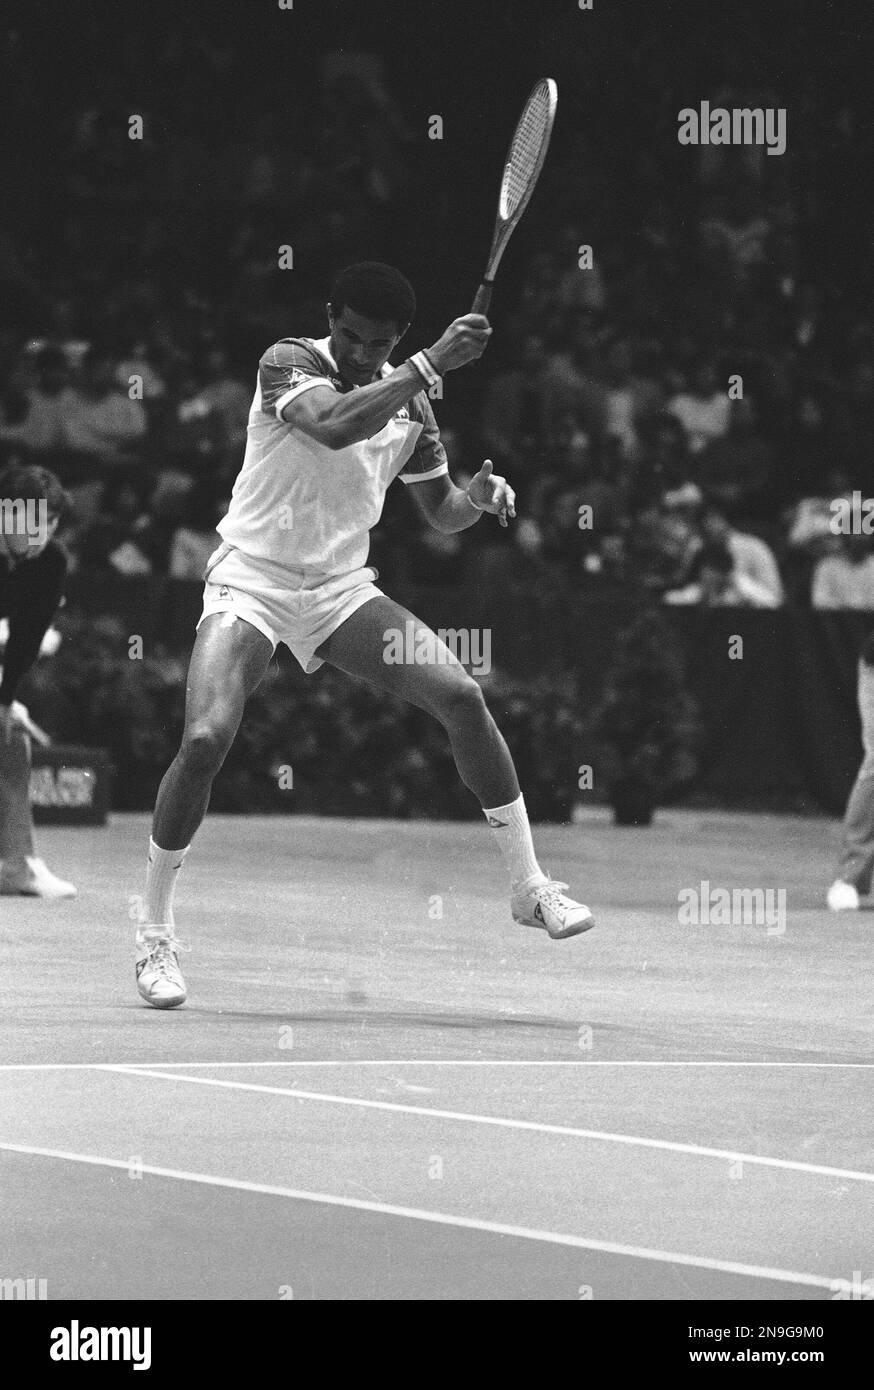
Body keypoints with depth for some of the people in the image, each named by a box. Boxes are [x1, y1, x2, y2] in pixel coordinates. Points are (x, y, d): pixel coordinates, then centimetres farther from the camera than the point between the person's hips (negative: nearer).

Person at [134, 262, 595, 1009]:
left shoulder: (408, 403, 5)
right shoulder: (289, 362, -12)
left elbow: (442, 510, 16)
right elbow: (335, 425, -33)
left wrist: (482, 494, -8)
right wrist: (432, 364, -33)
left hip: (341, 589, 5)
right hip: (252, 580, -5)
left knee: (463, 697, -11)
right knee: (206, 738, -23)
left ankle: (529, 885, 1)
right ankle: (155, 933, -6)